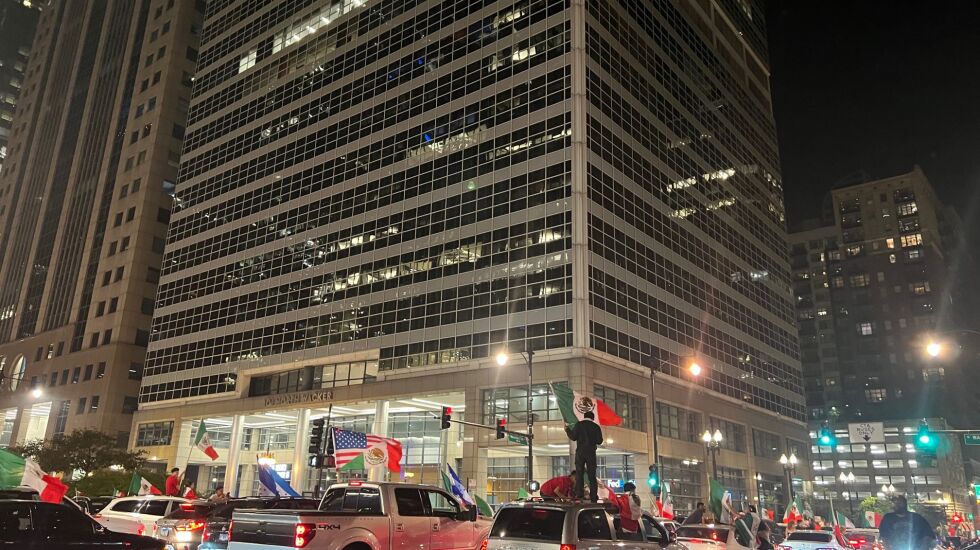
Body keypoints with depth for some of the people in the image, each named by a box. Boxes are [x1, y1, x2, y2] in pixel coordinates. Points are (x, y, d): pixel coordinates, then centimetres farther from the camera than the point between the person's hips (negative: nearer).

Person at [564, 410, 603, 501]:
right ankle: (594, 496, 2)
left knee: (579, 473, -1)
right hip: (591, 453, 2)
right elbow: (599, 441, 1)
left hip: (580, 452, -2)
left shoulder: (579, 424, -1)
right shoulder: (596, 427, 4)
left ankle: (579, 494, -11)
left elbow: (573, 437, -6)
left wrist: (567, 430, 9)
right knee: (592, 475, 6)